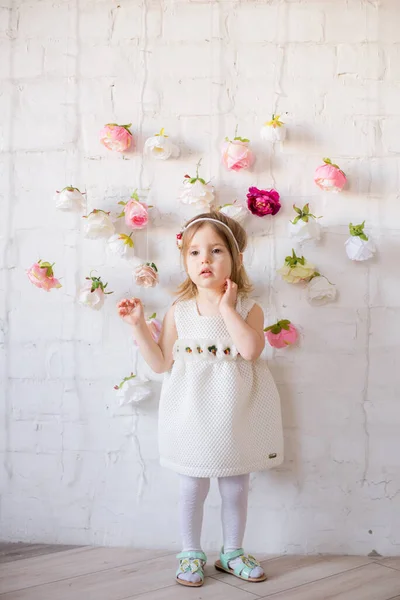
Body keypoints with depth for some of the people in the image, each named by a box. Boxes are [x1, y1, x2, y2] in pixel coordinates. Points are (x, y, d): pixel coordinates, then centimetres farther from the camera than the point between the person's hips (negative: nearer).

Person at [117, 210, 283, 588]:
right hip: (193, 412, 0)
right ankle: (191, 554, 30)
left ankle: (231, 552, 34)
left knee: (236, 488, 14)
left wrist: (227, 307, -20)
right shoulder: (179, 311, -1)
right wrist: (139, 325, -8)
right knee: (192, 487, 11)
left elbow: (250, 349, -24)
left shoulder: (248, 308, -5)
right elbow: (161, 363, -1)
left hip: (234, 414, 0)